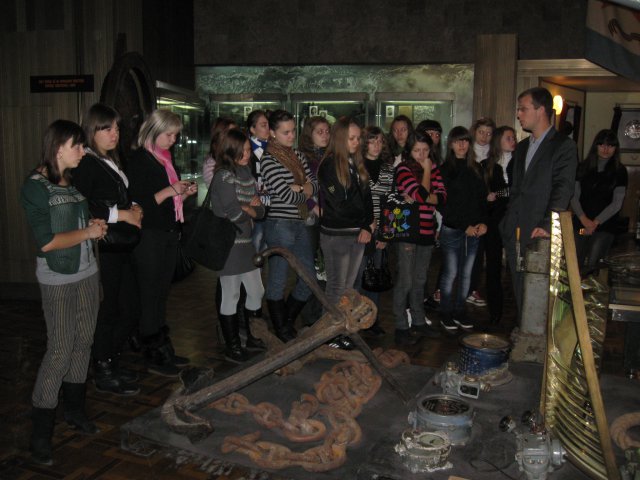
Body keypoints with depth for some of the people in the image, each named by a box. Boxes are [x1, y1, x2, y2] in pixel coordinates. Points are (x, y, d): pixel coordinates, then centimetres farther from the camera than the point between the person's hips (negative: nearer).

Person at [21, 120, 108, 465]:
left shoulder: (73, 181, 9)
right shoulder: (36, 186, -12)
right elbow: (46, 241, -18)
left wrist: (96, 226, -1)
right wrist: (88, 232, -10)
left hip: (86, 272, 7)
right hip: (58, 279, -7)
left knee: (83, 342, 10)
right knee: (59, 350, -6)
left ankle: (74, 410, 26)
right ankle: (40, 432, 6)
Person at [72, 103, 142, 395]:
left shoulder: (112, 161, 14)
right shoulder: (86, 164, -14)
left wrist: (134, 208, 6)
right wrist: (122, 214, -18)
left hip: (120, 248, 9)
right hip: (100, 250, -9)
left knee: (130, 309, 14)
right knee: (107, 312, 3)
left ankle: (110, 363, 32)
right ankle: (103, 375, 20)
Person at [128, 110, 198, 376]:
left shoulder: (165, 159, 14)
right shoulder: (139, 160, -10)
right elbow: (138, 203, -16)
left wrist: (185, 192, 3)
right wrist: (170, 190, -19)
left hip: (169, 234, 8)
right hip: (149, 236, -8)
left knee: (161, 295, 14)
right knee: (150, 296, -1)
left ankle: (163, 349, 23)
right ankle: (153, 357, 8)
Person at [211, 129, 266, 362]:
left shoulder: (246, 172, 12)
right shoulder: (224, 175, -12)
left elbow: (260, 210, 8)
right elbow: (233, 212, -20)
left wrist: (245, 207, -11)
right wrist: (252, 208, -4)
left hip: (246, 242, 8)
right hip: (228, 244, -8)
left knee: (256, 292, 14)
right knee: (231, 296, 2)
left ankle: (253, 336, 31)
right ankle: (232, 346, 15)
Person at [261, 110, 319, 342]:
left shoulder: (298, 155, 13)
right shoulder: (269, 160, -10)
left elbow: (315, 184, 7)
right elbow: (286, 195, -17)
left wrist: (297, 188, -12)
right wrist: (306, 191, 0)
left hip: (300, 224, 8)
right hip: (279, 224, -8)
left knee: (309, 276, 12)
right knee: (278, 280, 4)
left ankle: (287, 321, 31)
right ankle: (282, 331, 20)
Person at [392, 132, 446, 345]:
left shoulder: (433, 168, 12)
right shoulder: (403, 169, -7)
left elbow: (442, 196, 1)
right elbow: (422, 194, -18)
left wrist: (423, 198, -14)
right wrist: (426, 170, -6)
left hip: (427, 231, 6)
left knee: (420, 280, 16)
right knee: (405, 281, -4)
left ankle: (418, 321, 28)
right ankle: (401, 326, 7)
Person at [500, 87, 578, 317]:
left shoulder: (564, 146, -4)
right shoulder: (522, 147, 19)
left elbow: (563, 189, -13)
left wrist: (547, 225, -23)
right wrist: (508, 223, 14)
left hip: (539, 235, -6)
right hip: (514, 233, 7)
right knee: (520, 293, 10)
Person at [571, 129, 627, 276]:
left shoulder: (620, 171, 5)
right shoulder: (583, 167, 9)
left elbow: (616, 203, 0)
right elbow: (574, 196, 4)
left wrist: (595, 222, -8)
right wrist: (584, 219, -10)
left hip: (605, 226, -2)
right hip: (580, 224, 2)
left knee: (590, 266, -13)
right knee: (576, 265, -3)